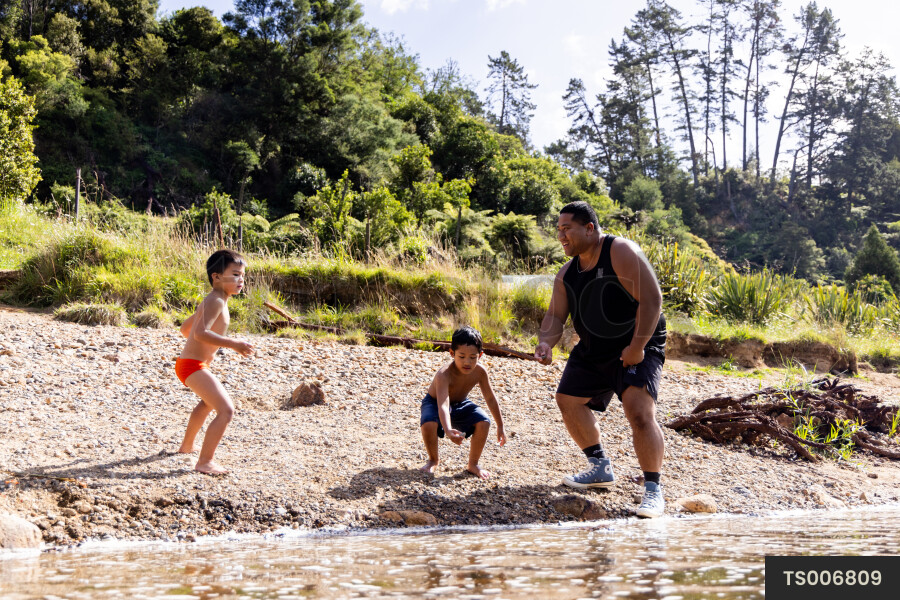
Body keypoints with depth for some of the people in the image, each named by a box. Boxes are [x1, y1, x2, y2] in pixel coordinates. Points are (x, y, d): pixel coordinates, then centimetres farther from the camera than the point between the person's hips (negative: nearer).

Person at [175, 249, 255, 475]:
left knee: (209, 401, 36)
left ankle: (187, 445, 53)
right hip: (193, 366, -11)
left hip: (188, 363, 11)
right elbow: (201, 333, -33)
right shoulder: (216, 301, -18)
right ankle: (204, 462, -16)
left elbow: (185, 328, 25)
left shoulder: (211, 302, 14)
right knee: (226, 410, -19)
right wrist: (233, 344, -34)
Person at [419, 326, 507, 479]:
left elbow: (490, 399, -5)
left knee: (484, 423, -22)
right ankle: (433, 460, -4)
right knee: (428, 424, -36)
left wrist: (500, 426, 1)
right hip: (434, 402, -4)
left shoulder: (480, 371, -20)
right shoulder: (444, 374, -37)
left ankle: (473, 464, 1)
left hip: (461, 404, 4)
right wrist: (448, 431, -67)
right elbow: (443, 405, -50)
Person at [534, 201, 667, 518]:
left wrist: (637, 346, -27)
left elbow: (651, 299, -25)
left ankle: (653, 491, -13)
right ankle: (601, 468, 28)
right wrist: (546, 342, -20)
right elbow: (555, 315, 2)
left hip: (636, 347, -8)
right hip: (593, 350, 9)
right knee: (568, 400, 12)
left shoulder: (622, 253, -21)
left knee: (640, 412, -23)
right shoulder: (567, 273, 3)